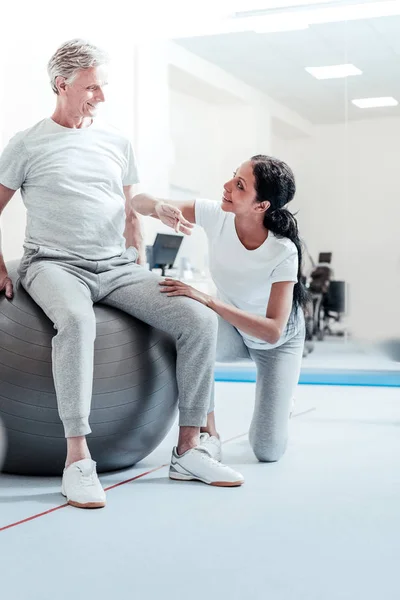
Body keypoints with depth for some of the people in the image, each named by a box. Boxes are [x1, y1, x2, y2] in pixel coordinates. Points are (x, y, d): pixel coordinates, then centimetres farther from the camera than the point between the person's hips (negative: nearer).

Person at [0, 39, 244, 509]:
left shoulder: (117, 143, 18)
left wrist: (141, 275, 14)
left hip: (117, 268, 5)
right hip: (55, 264, -4)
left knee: (199, 320, -18)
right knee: (77, 320, -41)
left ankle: (187, 450, -10)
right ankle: (77, 458, -34)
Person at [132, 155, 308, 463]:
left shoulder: (283, 252, -34)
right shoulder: (215, 215, -25)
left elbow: (273, 331, -37)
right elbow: (139, 201, -21)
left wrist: (208, 300, -46)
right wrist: (160, 207, -46)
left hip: (278, 343, -3)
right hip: (232, 329, 3)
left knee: (268, 451, -10)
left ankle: (280, 394, 23)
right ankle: (208, 433, -18)